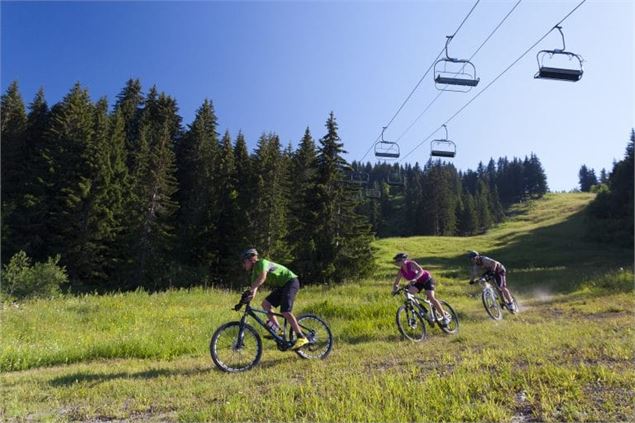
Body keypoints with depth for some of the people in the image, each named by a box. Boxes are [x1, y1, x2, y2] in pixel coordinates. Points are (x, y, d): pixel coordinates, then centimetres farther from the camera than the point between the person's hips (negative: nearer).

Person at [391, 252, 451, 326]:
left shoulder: (411, 263, -25)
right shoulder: (401, 272, -9)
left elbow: (421, 270, -41)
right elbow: (396, 283, -5)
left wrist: (415, 279, -56)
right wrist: (394, 290, -25)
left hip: (427, 279, -6)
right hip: (418, 282, 6)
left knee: (431, 297, -21)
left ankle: (445, 316, -7)